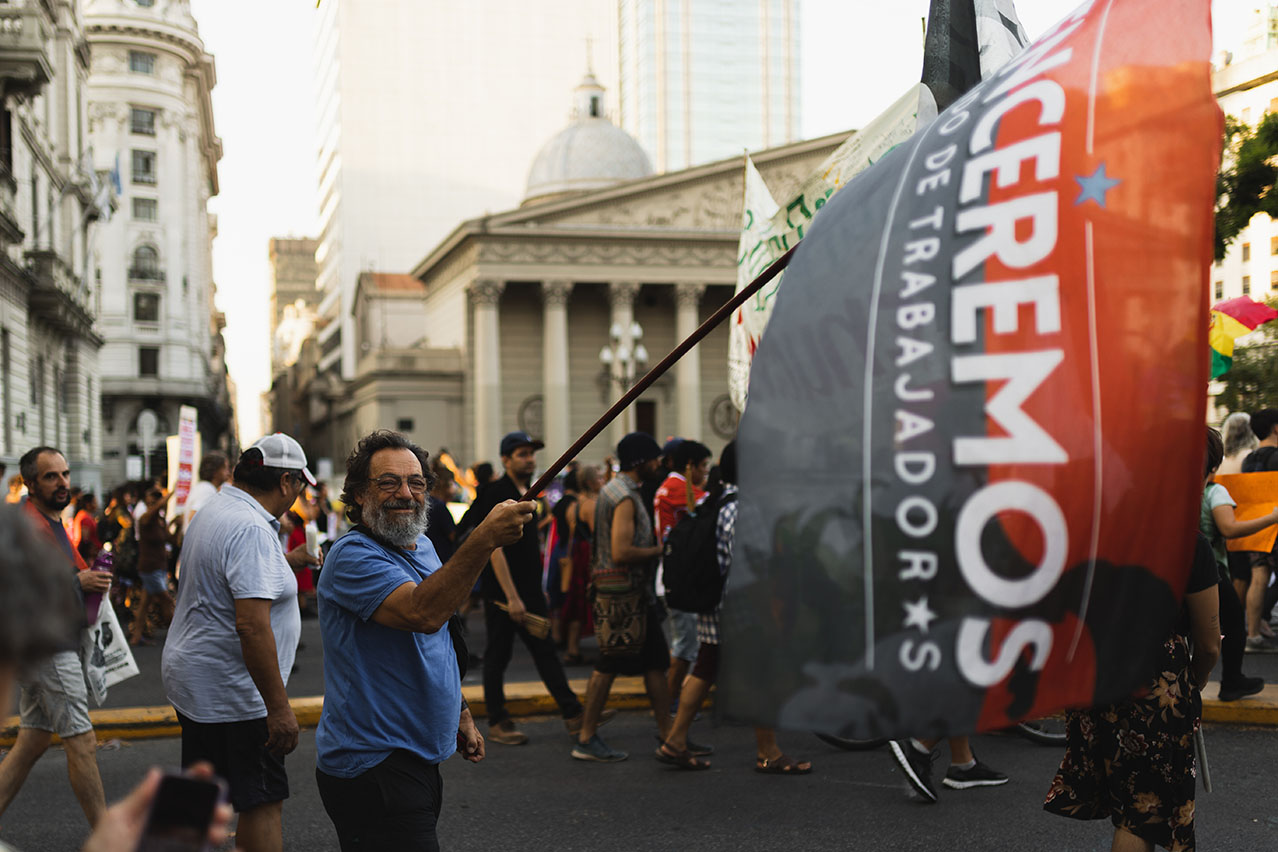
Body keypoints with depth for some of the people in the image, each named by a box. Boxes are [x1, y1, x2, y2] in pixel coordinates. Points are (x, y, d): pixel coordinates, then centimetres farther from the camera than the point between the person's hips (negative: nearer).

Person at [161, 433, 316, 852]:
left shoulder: (211, 511, 11)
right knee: (264, 801, -3)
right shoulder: (251, 530, -22)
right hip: (231, 692, -10)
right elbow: (252, 625, -28)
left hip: (191, 677, 10)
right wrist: (279, 707, -27)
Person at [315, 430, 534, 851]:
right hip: (371, 765, -9)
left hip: (418, 760, 9)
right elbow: (423, 613, -36)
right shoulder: (352, 556, -18)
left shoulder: (423, 548, 12)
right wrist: (484, 540, -42)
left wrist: (460, 713, 22)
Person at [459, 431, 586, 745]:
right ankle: (497, 723, 11)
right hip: (501, 593, -8)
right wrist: (512, 597, -23)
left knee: (545, 651, 8)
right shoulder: (495, 495, -14)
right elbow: (495, 549, -20)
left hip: (529, 590, 8)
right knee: (497, 657, 2)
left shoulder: (526, 494, 14)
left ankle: (573, 715, 9)